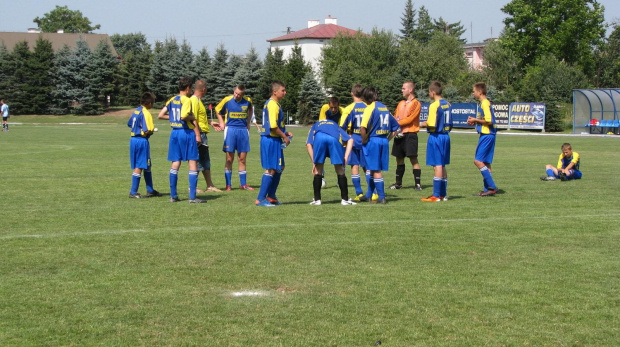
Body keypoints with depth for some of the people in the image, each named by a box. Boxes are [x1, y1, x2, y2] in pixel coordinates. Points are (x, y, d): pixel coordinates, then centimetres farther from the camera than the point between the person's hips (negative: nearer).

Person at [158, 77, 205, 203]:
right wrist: (191, 117, -6)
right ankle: (192, 197, -7)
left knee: (175, 163, 10)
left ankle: (173, 195, 11)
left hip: (174, 132, 7)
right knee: (193, 163, -3)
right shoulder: (186, 100, -11)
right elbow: (184, 116, -24)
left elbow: (160, 115, 12)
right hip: (187, 132, -7)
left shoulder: (171, 100, 10)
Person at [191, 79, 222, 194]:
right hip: (199, 134, -11)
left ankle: (210, 185, 20)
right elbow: (193, 119, -22)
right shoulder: (194, 101, -15)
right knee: (197, 161, -5)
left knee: (206, 161, 14)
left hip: (202, 135, 11)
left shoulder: (198, 100, 17)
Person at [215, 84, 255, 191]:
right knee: (229, 159, -2)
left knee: (242, 159, 5)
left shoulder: (247, 100, -1)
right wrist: (221, 122, 2)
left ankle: (243, 184, 12)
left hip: (243, 130, 2)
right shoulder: (227, 100, -7)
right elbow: (217, 110, 10)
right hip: (230, 129, -2)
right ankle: (228, 185, 2)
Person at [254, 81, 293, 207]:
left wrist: (285, 133, 14)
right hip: (271, 140, -11)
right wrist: (284, 136, -13)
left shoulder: (271, 103, 16)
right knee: (271, 170, -6)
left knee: (279, 168, 17)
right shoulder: (273, 105, -16)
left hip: (275, 140, 11)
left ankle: (271, 196, 24)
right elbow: (273, 126, -23)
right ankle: (260, 199, -2)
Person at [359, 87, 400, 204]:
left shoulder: (370, 108, -10)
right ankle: (368, 195, 26)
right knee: (374, 170, 16)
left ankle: (381, 198, -2)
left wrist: (364, 140, -10)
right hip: (384, 141, 7)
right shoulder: (384, 107, 12)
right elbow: (395, 127, 17)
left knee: (376, 171, -1)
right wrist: (387, 139, 15)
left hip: (372, 141, -7)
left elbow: (363, 128, -24)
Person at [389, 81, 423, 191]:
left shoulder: (416, 103, -6)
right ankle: (398, 183, 19)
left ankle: (418, 184, -8)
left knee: (413, 159, -9)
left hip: (410, 134, -7)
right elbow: (395, 117, 14)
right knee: (399, 159, 11)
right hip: (399, 134, 7)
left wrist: (397, 123, -11)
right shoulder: (401, 103, 17)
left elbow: (410, 119, -14)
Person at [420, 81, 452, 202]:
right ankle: (443, 194, 17)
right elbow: (450, 123, 12)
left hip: (436, 137, -8)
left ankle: (436, 195, -3)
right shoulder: (447, 104, 9)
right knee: (442, 166, 14)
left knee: (437, 166, -6)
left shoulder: (434, 106, -15)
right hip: (445, 136, 8)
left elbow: (432, 125, -20)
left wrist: (423, 124, -3)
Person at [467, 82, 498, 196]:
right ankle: (488, 189, 13)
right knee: (485, 163, 11)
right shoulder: (484, 103, 16)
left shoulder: (485, 103, -15)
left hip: (487, 136, -10)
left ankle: (492, 187, -12)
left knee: (478, 161, -12)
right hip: (486, 135, 10)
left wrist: (475, 120, -11)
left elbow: (489, 121, -21)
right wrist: (475, 121, 10)